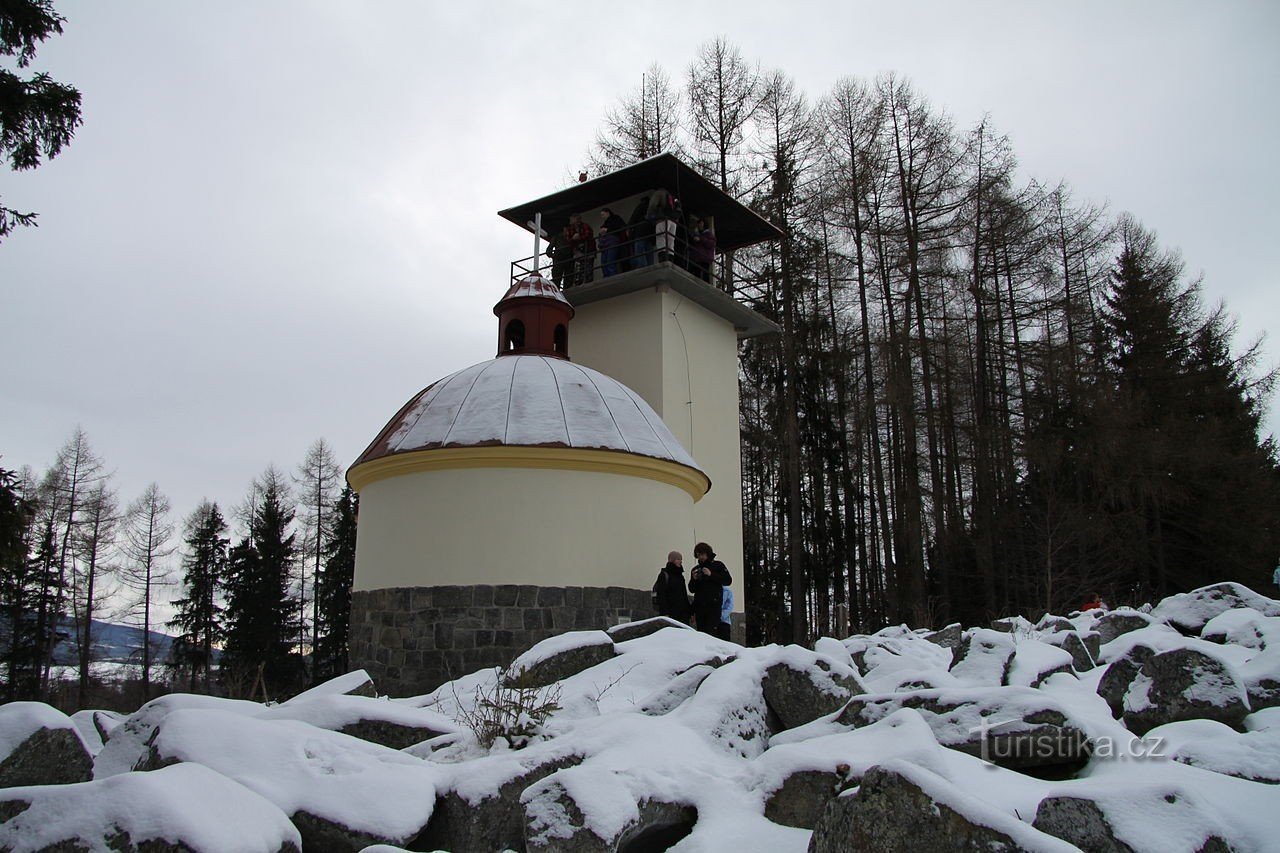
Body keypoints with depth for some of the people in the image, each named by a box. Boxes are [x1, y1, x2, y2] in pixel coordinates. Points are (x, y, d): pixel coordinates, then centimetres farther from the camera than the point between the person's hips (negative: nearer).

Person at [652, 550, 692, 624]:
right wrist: (664, 613, -21)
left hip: (682, 612, 7)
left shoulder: (680, 575, 18)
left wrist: (690, 612, 18)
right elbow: (661, 595, -13)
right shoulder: (664, 575, -5)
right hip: (670, 613, -7)